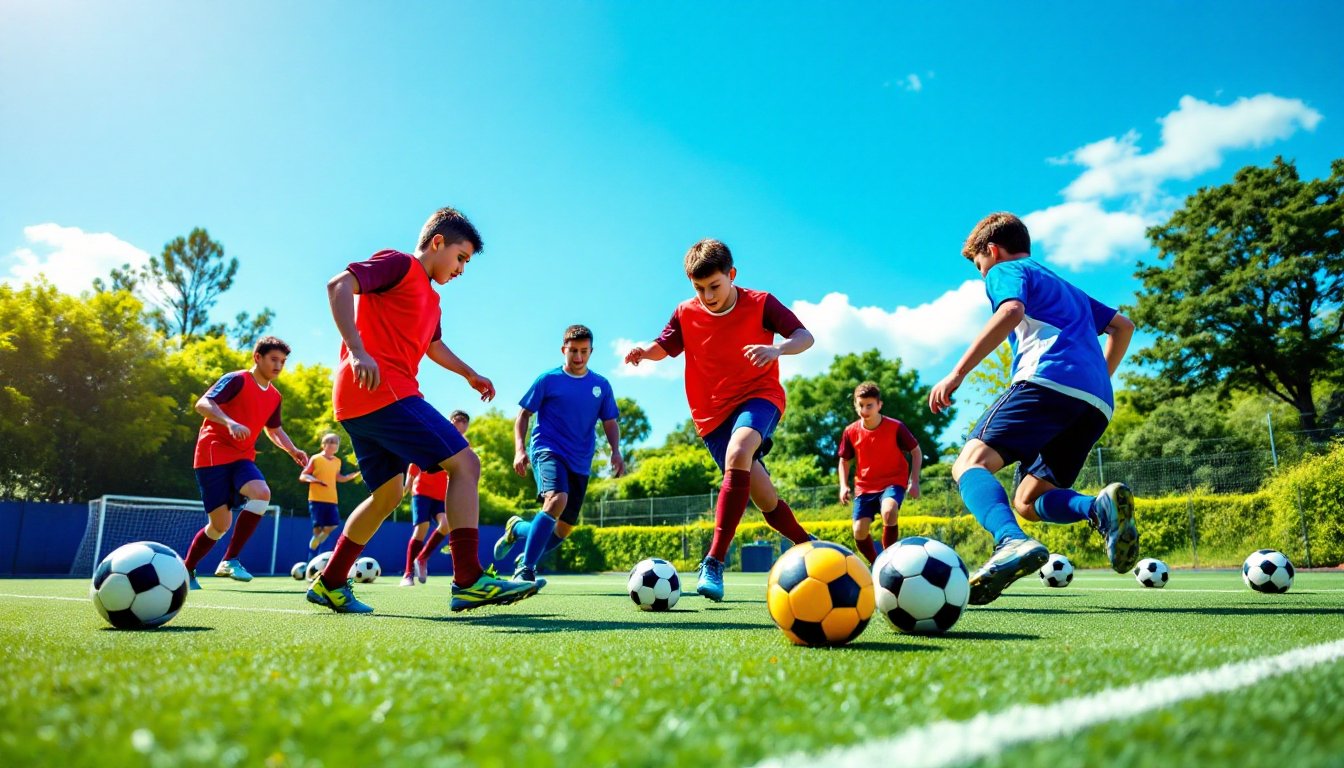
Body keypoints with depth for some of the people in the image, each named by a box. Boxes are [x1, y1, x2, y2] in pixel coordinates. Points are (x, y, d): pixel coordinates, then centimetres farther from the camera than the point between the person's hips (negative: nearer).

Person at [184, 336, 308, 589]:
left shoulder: (274, 397, 12)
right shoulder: (237, 380, -8)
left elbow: (274, 430, 27)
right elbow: (202, 404, -19)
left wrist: (292, 450, 10)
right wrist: (230, 423, -36)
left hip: (242, 458, 5)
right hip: (213, 456, -5)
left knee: (262, 493, -24)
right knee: (221, 524, -7)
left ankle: (229, 561, -14)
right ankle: (186, 570, 16)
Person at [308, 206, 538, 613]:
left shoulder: (431, 299, 25)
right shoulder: (400, 264, -1)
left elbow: (434, 345, 43)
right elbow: (339, 284, -16)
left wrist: (470, 373, 41)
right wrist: (356, 350, -26)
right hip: (383, 391, -10)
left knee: (388, 492, 18)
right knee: (464, 464, -13)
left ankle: (330, 583, 26)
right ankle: (469, 581, -16)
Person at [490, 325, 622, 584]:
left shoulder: (601, 385, 8)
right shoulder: (548, 380, 0)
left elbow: (610, 423, 13)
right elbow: (523, 415, 4)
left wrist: (616, 451, -5)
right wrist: (520, 449, -10)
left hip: (580, 463, 5)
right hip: (548, 450, -5)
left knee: (565, 527, 7)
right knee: (557, 499, -33)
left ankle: (517, 528, 36)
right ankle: (526, 569, -24)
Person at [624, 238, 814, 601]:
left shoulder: (760, 304, -7)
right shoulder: (686, 314, 1)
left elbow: (805, 336, -10)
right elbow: (663, 347, 13)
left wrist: (777, 349, -32)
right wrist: (644, 351, -11)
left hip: (758, 396, -3)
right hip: (713, 412, 3)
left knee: (738, 452, -36)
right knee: (764, 497, 2)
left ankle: (714, 562, -36)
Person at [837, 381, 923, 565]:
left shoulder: (896, 427, -12)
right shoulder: (850, 432, -5)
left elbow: (916, 452, 1)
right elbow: (844, 460, 10)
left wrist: (914, 481, -7)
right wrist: (844, 486, -4)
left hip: (893, 482, -3)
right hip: (864, 487, 3)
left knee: (889, 511, -35)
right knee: (859, 532, -8)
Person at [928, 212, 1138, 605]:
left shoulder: (1006, 271, 12)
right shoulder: (1066, 287, 38)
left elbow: (1011, 311, -11)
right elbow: (1123, 326, 40)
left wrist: (957, 374, -15)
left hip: (1048, 380, -8)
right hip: (1098, 402, 8)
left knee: (971, 462, -16)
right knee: (1027, 500, 10)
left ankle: (1012, 541, -45)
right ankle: (1101, 506, -20)